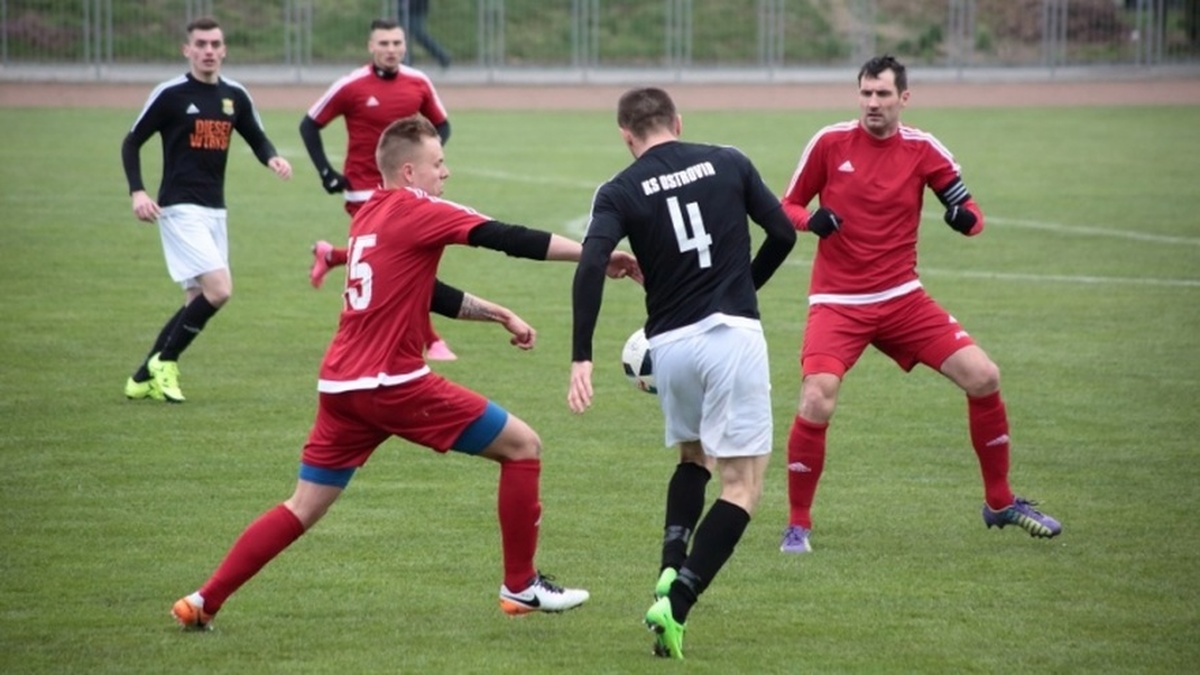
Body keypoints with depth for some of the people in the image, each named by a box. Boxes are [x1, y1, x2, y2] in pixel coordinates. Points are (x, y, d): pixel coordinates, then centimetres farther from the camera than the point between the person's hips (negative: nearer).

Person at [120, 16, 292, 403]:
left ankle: (144, 377, 18)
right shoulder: (171, 94, -8)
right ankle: (163, 363, -3)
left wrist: (273, 159, -3)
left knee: (198, 302, 8)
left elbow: (257, 139, 20)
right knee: (219, 290, -19)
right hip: (181, 209, -7)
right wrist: (137, 192, -14)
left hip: (215, 211, 7)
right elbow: (132, 143, -2)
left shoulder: (235, 96, 7)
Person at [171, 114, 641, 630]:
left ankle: (204, 602, 7)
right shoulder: (415, 211, -8)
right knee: (522, 445, 3)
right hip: (391, 382, -8)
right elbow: (507, 239, -14)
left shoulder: (370, 216, 17)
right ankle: (520, 586, 8)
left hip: (340, 384, 8)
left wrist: (498, 314, 23)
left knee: (302, 510, 14)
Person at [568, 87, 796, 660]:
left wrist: (581, 358, -14)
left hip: (669, 344, 2)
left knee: (693, 457, 28)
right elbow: (783, 233, 9)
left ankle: (671, 570, 9)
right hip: (733, 334, -2)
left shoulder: (620, 191, 2)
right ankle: (676, 603, -14)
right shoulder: (728, 163, 5)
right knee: (742, 482, 1)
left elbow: (591, 264, -14)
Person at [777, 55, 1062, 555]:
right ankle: (797, 525, -2)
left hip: (902, 299, 2)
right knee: (816, 404, -23)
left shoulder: (922, 150, -1)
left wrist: (967, 217, -23)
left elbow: (972, 217, 2)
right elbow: (788, 207, 4)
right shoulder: (830, 143, -4)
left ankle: (1000, 503, 14)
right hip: (837, 303, -2)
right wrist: (811, 220, -20)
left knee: (983, 377, -7)